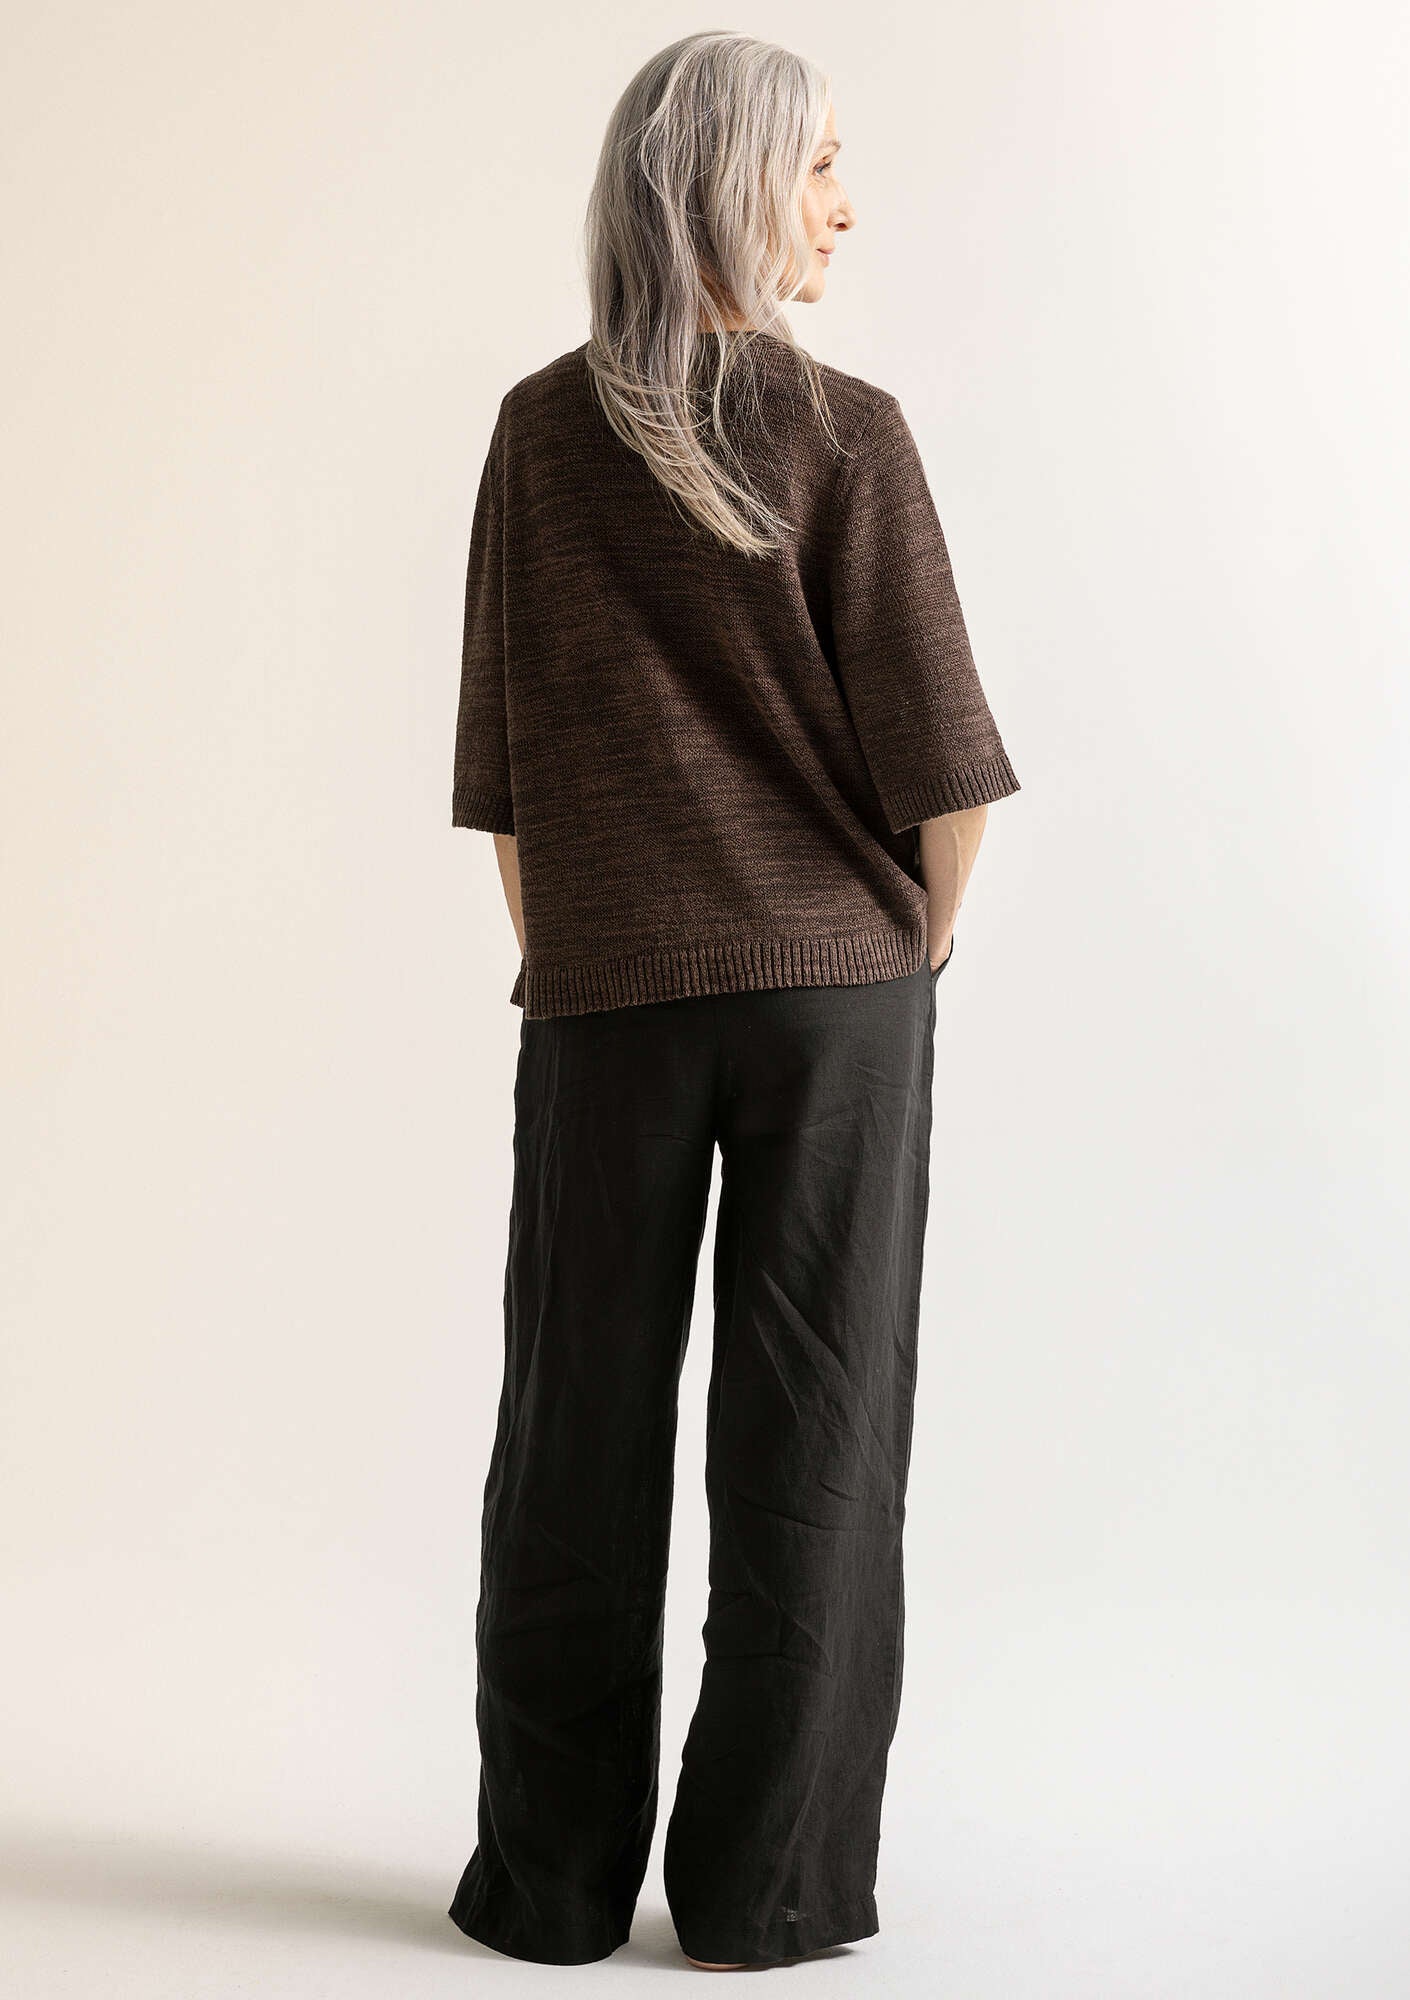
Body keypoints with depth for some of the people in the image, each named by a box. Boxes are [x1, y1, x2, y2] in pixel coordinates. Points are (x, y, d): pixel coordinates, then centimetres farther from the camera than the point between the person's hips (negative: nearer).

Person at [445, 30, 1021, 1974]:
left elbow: (500, 761, 3)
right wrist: (919, 947, 8)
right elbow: (943, 765, -8)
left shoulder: (543, 432, 2)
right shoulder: (846, 434, -6)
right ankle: (767, 1886, 13)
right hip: (836, 979, -2)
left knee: (579, 1434, 10)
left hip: (606, 996, 2)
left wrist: (556, 959, 13)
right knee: (811, 1433, 6)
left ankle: (555, 1877, 19)